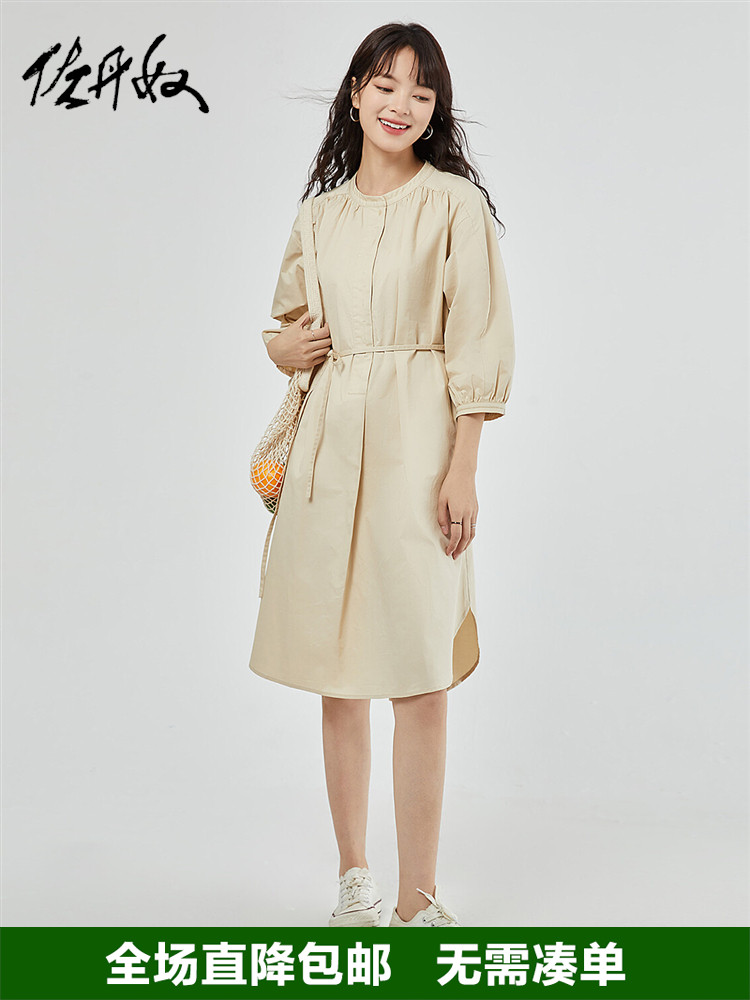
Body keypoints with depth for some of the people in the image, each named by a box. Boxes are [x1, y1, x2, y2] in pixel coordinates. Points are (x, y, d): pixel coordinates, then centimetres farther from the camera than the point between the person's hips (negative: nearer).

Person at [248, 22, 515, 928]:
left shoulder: (454, 201, 1)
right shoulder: (322, 211, 15)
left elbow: (477, 344, -4)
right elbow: (286, 321, 26)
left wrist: (461, 468, -12)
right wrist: (281, 347, 2)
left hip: (414, 443, -5)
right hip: (329, 443, 5)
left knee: (421, 676, -6)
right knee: (336, 671, 9)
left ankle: (417, 901, 9)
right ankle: (354, 880, 24)